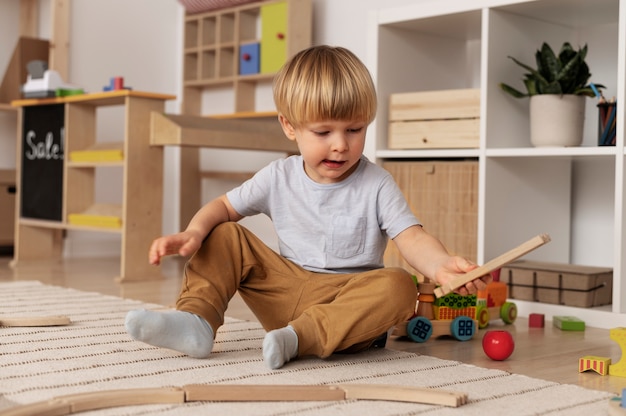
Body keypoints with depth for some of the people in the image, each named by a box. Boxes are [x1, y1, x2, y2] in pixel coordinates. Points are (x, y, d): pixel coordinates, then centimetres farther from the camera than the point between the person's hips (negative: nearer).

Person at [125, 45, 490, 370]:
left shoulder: (376, 185, -7)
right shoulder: (279, 177, 3)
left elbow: (412, 238, -18)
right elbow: (224, 207, 9)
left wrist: (441, 266, -41)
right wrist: (193, 234, -14)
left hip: (346, 305, -3)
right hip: (284, 293, 3)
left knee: (398, 287, -33)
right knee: (225, 237, -3)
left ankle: (299, 338, -39)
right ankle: (196, 321, -18)